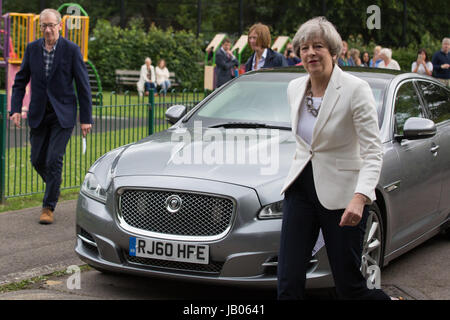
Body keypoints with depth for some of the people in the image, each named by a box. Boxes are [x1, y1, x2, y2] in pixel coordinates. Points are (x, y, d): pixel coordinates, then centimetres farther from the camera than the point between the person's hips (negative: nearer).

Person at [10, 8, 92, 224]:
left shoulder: (71, 50, -8)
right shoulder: (32, 49, 2)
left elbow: (83, 85, -5)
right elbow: (20, 81, 8)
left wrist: (86, 118, -7)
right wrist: (15, 109, -4)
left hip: (62, 114, -4)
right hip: (38, 114, 4)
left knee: (54, 160, -9)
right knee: (37, 160, 9)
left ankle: (48, 207, 2)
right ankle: (54, 187, 38)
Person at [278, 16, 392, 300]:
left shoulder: (356, 90, -13)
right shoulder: (295, 88, 6)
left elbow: (373, 153, -18)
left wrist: (360, 198, -31)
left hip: (342, 193, -5)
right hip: (301, 188, 5)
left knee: (349, 285, 4)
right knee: (288, 282, -3)